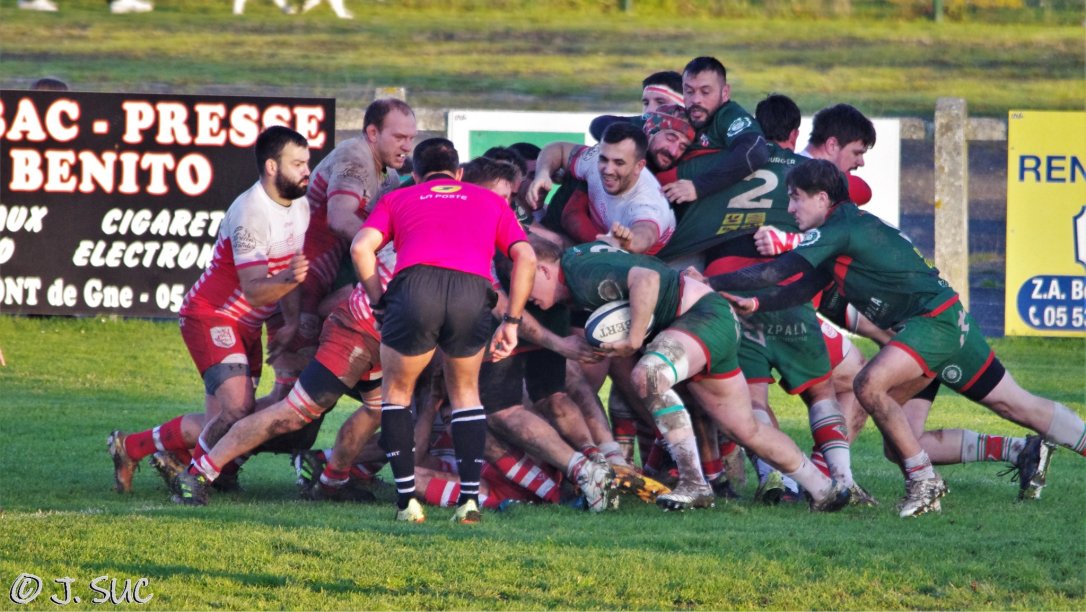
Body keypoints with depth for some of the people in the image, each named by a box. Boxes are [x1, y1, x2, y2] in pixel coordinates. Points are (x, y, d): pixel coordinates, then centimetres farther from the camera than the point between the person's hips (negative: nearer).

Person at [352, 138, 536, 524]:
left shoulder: (398, 199, 30)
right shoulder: (491, 202, 33)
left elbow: (361, 247, 11)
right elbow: (525, 257, 18)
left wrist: (379, 301, 18)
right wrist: (511, 322, 19)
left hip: (415, 284, -1)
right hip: (474, 293, 1)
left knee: (396, 391, 22)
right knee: (465, 393, 25)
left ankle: (407, 501, 13)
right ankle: (469, 499, 13)